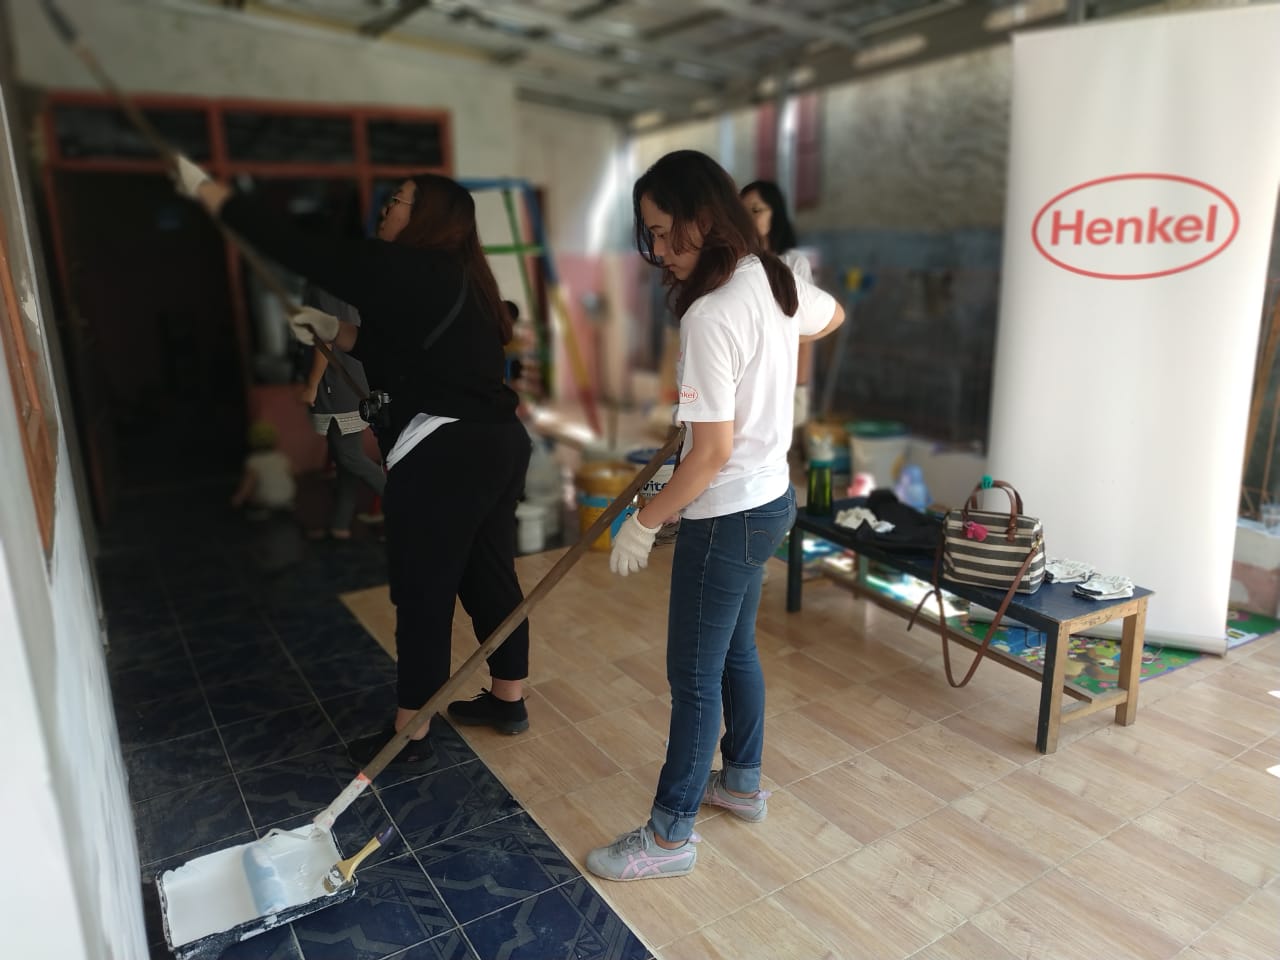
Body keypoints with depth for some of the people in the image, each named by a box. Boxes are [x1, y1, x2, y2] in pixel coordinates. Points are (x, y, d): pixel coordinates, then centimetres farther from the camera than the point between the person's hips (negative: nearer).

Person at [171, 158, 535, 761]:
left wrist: (204, 189, 1)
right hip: (498, 443, 9)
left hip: (443, 456, -9)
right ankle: (508, 701, 32)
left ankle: (409, 733, 17)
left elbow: (296, 251, -10)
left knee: (423, 593, 2)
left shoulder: (400, 272, -12)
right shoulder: (454, 281, 15)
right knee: (490, 576, 17)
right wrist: (333, 332, 18)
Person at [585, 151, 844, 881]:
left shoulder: (711, 314, -26)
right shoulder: (775, 278, 2)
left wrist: (643, 524, -16)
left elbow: (713, 451, -26)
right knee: (737, 649, 23)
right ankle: (743, 781, 42)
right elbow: (832, 317, 25)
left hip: (728, 514, -9)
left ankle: (671, 836, 21)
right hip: (772, 497, 9)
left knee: (694, 675, 4)